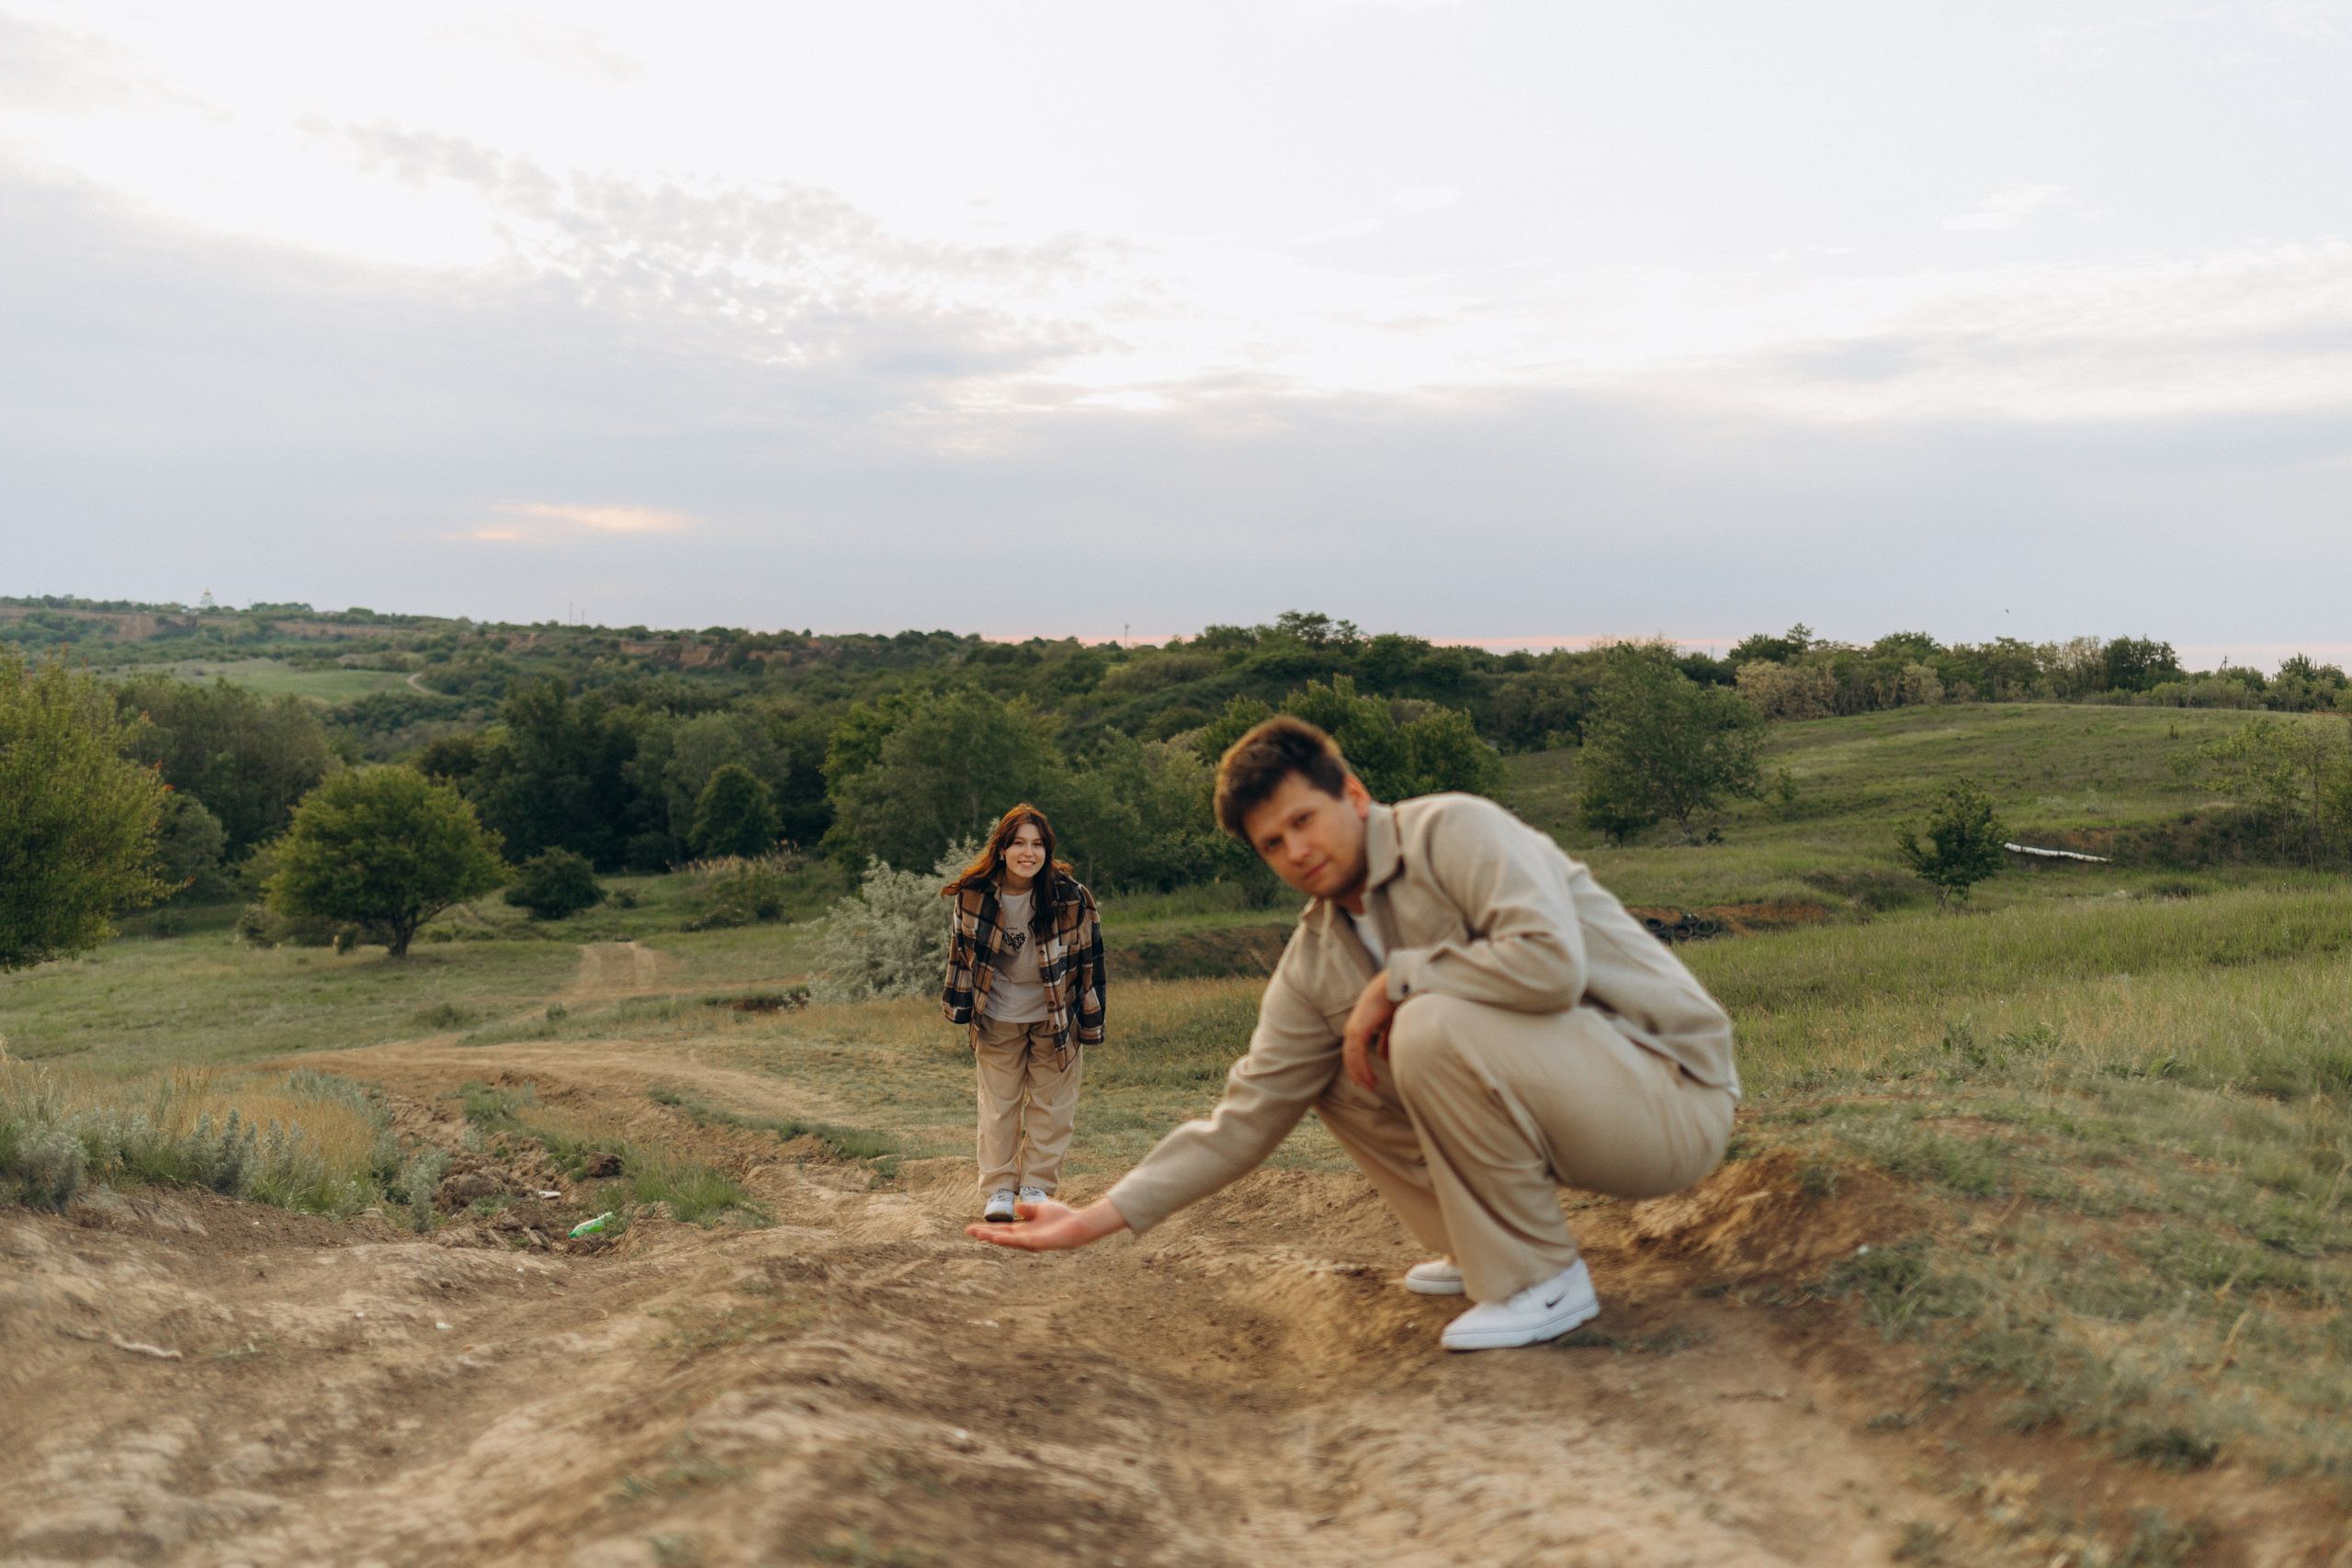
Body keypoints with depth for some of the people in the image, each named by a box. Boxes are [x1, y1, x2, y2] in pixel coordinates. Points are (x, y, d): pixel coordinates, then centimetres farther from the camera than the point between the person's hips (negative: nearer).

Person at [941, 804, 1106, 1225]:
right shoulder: (973, 893, -14)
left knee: (1051, 1104, 8)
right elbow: (960, 947, 2)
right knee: (998, 1104, 9)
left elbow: (1089, 959, -8)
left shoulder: (1072, 897, -19)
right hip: (997, 1019, 1)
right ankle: (998, 1189, 20)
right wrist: (959, 1004, 6)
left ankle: (1037, 1185, 22)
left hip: (1055, 1016, -1)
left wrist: (1091, 1022, -4)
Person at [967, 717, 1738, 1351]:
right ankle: (1481, 1251, 14)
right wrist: (1103, 1217, 0)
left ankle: (1542, 1278, -11)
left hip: (1674, 1094, -7)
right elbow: (1246, 1117, 5)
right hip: (1566, 1099, 8)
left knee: (1432, 1029, -29)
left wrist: (1395, 980, -19)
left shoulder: (1455, 830, -16)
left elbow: (1550, 962, -32)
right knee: (1333, 1069, 7)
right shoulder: (1314, 965, 4)